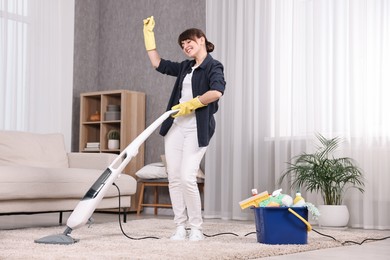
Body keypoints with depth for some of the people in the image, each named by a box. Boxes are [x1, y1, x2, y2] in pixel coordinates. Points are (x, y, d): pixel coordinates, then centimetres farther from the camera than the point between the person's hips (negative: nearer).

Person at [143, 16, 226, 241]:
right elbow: (158, 64, 25)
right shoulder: (185, 67, 17)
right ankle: (180, 226, 10)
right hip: (175, 126, 7)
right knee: (174, 178, 3)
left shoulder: (213, 66, -4)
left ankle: (196, 228, -1)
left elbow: (217, 92, -22)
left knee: (187, 178, -14)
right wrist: (149, 35, 22)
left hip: (197, 129, -7)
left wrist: (191, 104, -16)